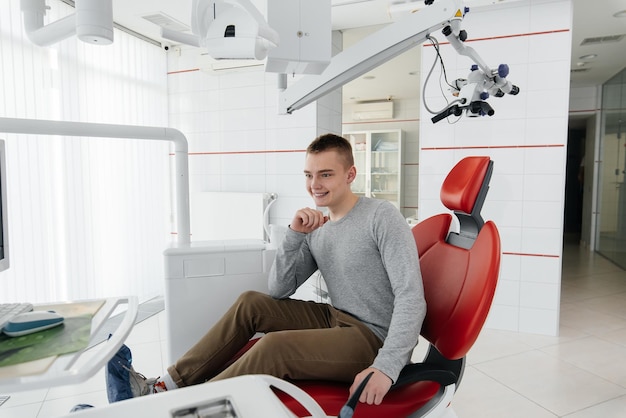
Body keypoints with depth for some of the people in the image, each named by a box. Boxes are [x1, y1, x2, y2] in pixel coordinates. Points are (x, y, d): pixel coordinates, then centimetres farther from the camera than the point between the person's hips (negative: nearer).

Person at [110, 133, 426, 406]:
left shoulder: (382, 216, -12)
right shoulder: (316, 230, 6)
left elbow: (411, 297, -19)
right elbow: (278, 291, 2)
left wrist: (386, 367, -29)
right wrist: (294, 235, -12)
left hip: (375, 337, -6)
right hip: (336, 319, 7)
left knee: (275, 346, -27)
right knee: (250, 302, -2)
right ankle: (172, 382, 3)